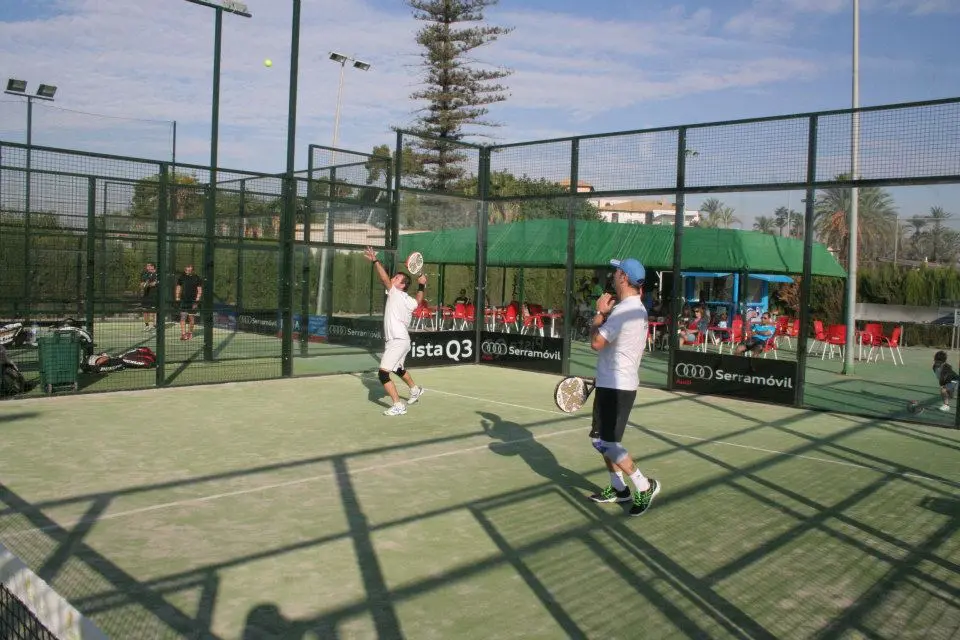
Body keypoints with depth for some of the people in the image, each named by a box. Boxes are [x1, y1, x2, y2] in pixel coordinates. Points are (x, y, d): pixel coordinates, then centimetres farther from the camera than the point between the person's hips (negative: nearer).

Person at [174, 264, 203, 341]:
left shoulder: (197, 278, -1)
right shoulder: (181, 277, 5)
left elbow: (199, 290, 0)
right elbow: (178, 288, 12)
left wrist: (197, 300, -8)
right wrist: (177, 298, 4)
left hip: (193, 301, -1)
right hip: (184, 300, 1)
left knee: (192, 317, 7)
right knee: (183, 317, -8)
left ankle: (190, 332, 24)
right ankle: (183, 333, -12)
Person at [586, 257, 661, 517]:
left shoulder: (623, 310, -21)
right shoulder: (638, 309, 12)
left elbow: (596, 343, -20)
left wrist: (600, 313, -8)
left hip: (615, 386, -10)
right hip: (617, 383, 10)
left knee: (604, 441, -8)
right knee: (604, 439, 16)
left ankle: (645, 486, 1)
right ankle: (618, 488, 24)